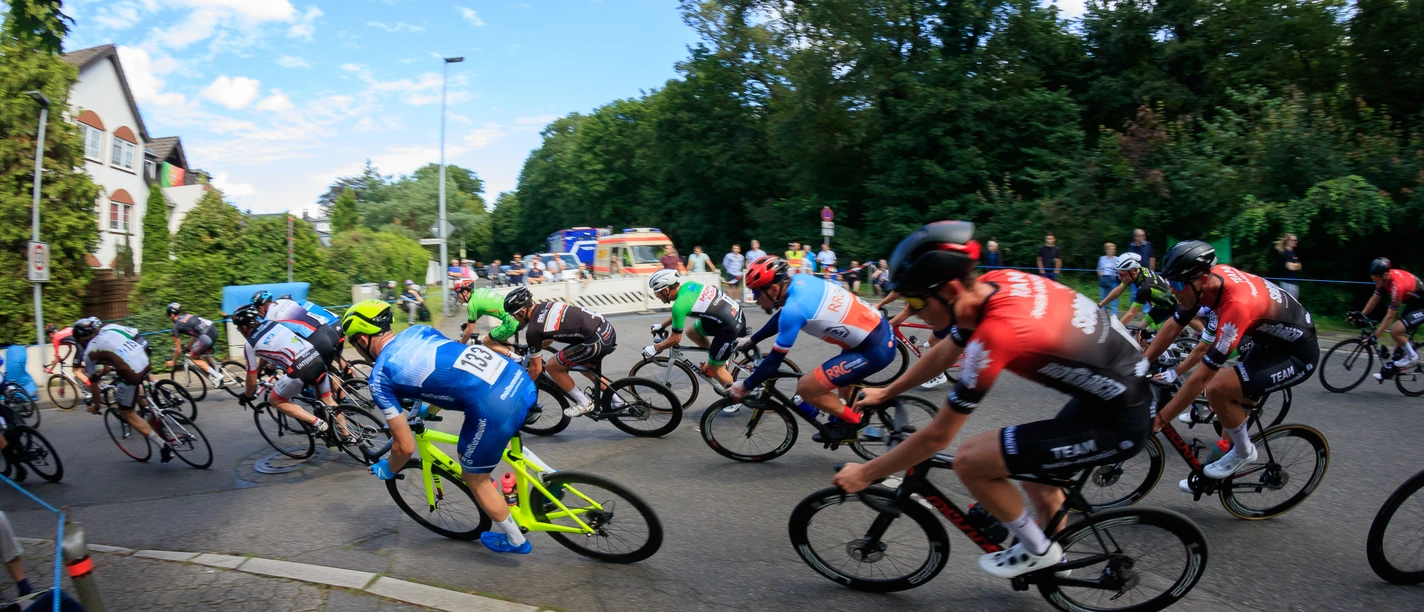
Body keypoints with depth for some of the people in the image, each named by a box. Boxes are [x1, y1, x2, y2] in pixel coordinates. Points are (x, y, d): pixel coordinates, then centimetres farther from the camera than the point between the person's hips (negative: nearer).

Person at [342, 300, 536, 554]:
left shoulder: (380, 377, 6)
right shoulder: (419, 330, 23)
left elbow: (405, 446, 9)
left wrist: (388, 470, 31)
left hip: (495, 407, -7)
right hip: (523, 380, 7)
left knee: (474, 478, 20)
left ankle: (514, 540, 36)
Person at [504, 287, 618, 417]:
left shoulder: (533, 331, -8)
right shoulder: (544, 306, 15)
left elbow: (536, 369, 1)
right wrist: (534, 350, 43)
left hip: (596, 340, -9)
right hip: (608, 330, 9)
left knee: (552, 367, 4)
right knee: (586, 369, 32)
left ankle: (584, 404, 12)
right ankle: (618, 403, 33)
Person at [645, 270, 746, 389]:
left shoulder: (679, 304, -21)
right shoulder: (688, 285, 3)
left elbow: (675, 339, -11)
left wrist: (654, 348, 2)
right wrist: (662, 325, 28)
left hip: (731, 327, -9)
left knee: (715, 368, 5)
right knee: (692, 333, 19)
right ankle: (716, 358, 30)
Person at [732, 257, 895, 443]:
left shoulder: (794, 308, -23)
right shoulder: (800, 281, 2)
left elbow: (775, 359, -14)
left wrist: (746, 386, -2)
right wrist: (751, 340, 27)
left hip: (874, 351, -9)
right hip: (883, 332, 10)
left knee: (806, 387, -5)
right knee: (840, 374, 35)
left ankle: (852, 421, 10)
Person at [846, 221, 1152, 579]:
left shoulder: (997, 332, -30)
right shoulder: (995, 282, -6)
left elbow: (937, 436, -21)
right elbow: (943, 354, 13)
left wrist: (865, 473, -9)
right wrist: (885, 393, 21)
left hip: (1118, 424, -9)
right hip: (1124, 387, 9)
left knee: (969, 460, -11)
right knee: (1033, 468, 27)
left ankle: (1037, 550, 11)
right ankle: (1053, 560, 47)